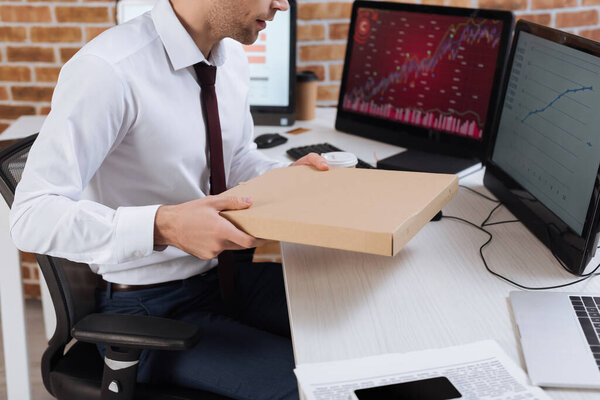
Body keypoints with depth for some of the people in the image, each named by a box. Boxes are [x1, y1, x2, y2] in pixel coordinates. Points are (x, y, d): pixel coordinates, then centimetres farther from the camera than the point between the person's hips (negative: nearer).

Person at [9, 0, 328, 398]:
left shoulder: (232, 57, 2)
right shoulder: (106, 71, -23)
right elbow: (32, 217, -26)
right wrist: (162, 226, -39)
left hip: (223, 274, 8)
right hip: (150, 308, -7)